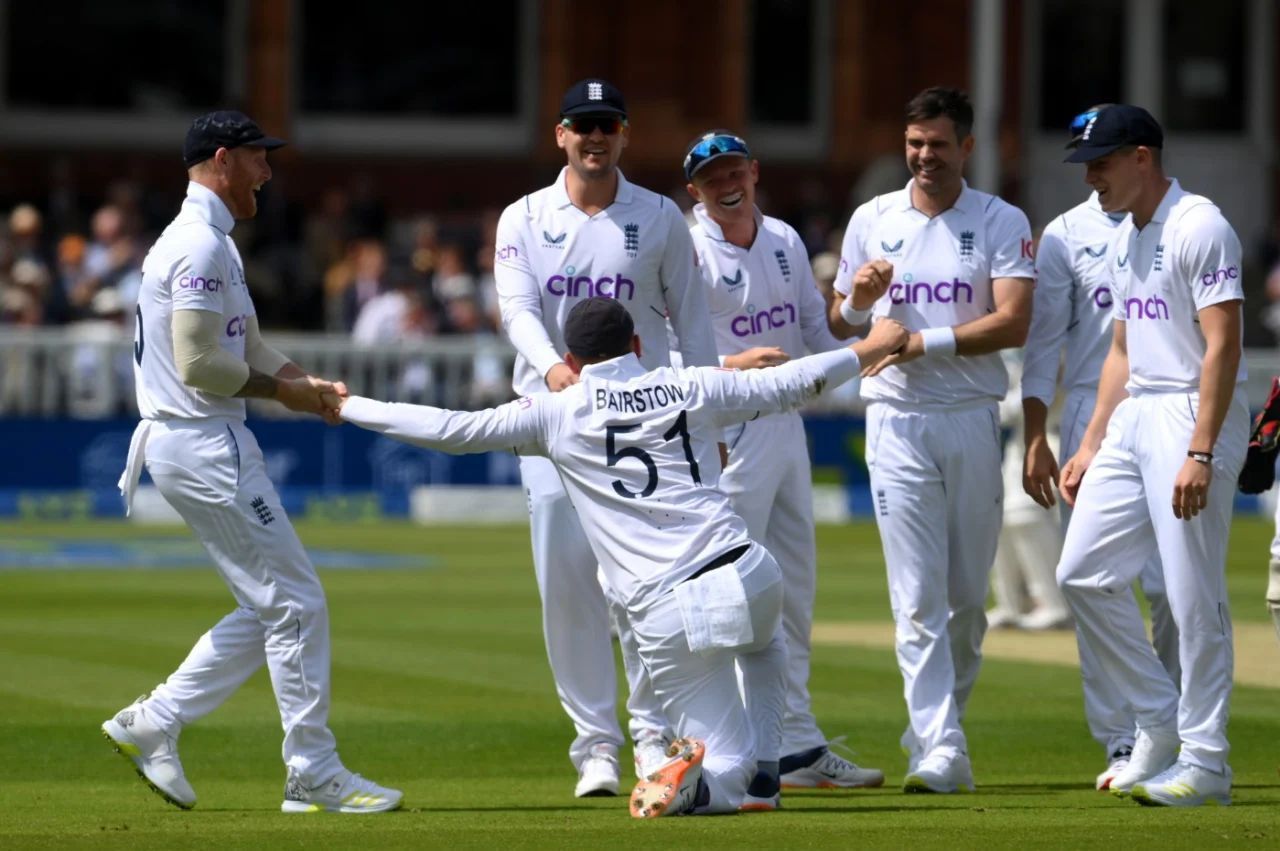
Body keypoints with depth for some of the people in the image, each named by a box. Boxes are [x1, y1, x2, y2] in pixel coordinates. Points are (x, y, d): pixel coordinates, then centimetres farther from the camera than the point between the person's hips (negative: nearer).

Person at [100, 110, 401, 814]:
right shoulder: (200, 246, -15)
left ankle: (152, 724, 15)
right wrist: (280, 388, -10)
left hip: (187, 445, 11)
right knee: (295, 603, -6)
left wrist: (306, 383, 2)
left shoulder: (210, 243, 19)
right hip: (204, 445, -11)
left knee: (271, 608, 13)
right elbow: (199, 365, -22)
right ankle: (314, 776, -2)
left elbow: (249, 346, 20)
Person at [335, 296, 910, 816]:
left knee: (726, 781, 11)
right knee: (763, 643, 40)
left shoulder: (557, 414, 6)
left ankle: (690, 779, -23)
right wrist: (869, 349, 39)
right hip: (749, 575, 2)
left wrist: (347, 407, 15)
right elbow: (789, 385, 23)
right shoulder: (692, 388, 13)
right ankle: (761, 777, 22)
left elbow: (449, 430, 5)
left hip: (665, 617, -2)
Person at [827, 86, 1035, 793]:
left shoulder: (1002, 223, 3)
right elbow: (835, 326, 13)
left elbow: (1014, 324, -8)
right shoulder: (872, 220, 9)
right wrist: (858, 302, -9)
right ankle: (941, 751, -12)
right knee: (918, 597, -8)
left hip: (972, 418, 0)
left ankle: (935, 728, 21)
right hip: (897, 421, 0)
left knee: (968, 596, 5)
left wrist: (922, 342, -16)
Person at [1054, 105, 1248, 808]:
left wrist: (1200, 453, -24)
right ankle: (1160, 727, 16)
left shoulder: (1199, 227, -12)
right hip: (1131, 419, 9)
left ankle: (1204, 762, -1)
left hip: (1193, 414, -9)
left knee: (1195, 597, -7)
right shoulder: (1123, 241, 16)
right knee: (1083, 573, 6)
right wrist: (1090, 446, 18)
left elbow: (1222, 346, -18)